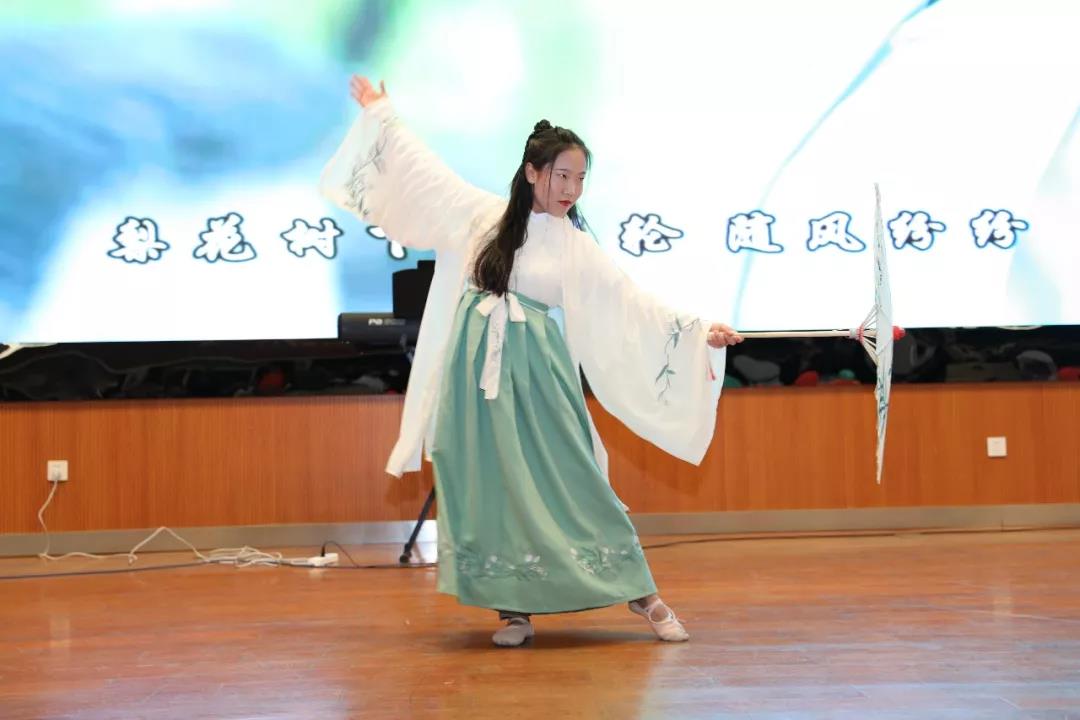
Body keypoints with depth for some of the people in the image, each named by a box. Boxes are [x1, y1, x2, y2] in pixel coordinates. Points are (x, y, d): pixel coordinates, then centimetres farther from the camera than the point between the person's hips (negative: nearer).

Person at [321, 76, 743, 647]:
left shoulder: (576, 246, 2)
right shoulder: (483, 215, 6)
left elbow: (632, 305, -1)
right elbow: (424, 170, 16)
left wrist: (698, 332, -9)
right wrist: (380, 113, 23)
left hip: (536, 377, -1)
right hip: (477, 372, 2)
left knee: (570, 483, -2)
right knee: (489, 489, 1)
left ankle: (642, 596, 7)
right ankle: (515, 609, 11)